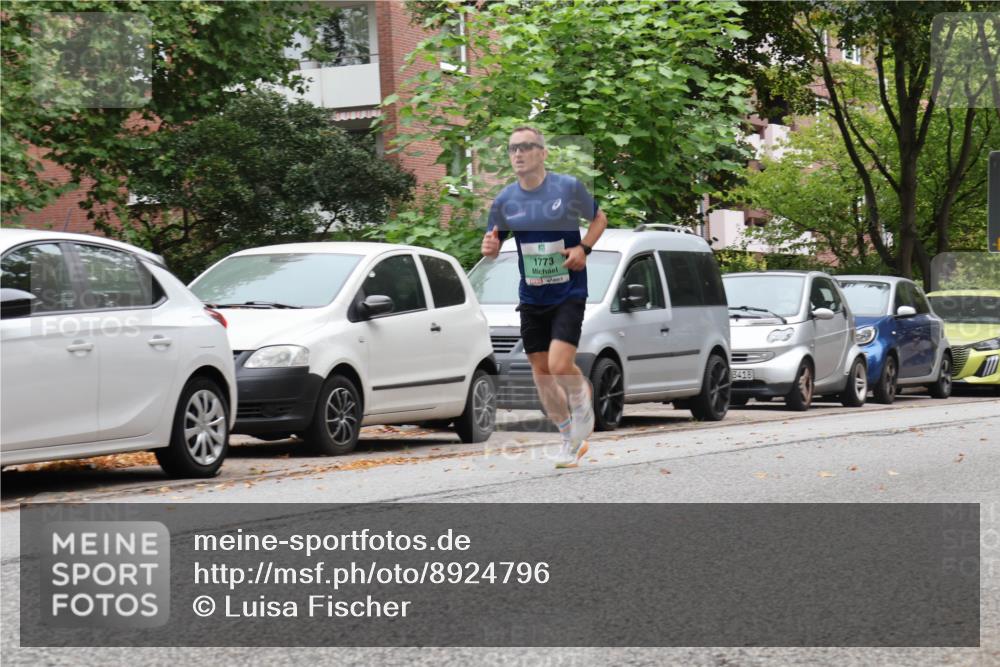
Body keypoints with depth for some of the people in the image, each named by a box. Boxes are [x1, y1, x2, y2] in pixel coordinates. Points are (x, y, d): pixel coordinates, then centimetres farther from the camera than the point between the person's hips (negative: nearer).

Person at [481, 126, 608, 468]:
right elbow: (493, 244, 10)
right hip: (531, 299, 4)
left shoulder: (568, 187, -8)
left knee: (560, 364, -20)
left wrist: (583, 248, -11)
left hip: (568, 295, -4)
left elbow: (599, 218, 7)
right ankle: (571, 439, 24)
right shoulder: (504, 200, 0)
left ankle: (583, 401, 14)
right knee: (541, 373, 5)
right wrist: (490, 248, -15)